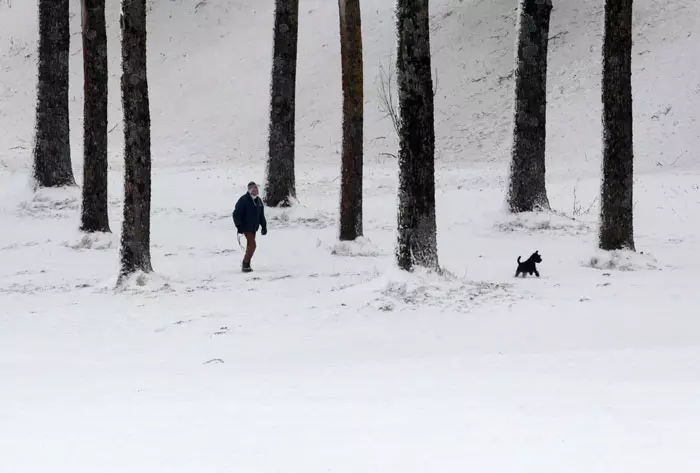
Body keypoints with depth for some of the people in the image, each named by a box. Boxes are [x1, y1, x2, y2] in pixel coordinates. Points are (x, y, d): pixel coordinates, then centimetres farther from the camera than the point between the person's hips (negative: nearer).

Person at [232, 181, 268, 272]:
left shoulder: (258, 201, 8)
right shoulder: (243, 200, -15)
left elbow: (261, 215, 17)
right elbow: (236, 214, -16)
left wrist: (264, 226, 13)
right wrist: (239, 226, -20)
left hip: (254, 227, 8)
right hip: (246, 226, -8)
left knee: (250, 245, 13)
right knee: (252, 245, -15)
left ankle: (246, 264, 24)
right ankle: (245, 264, -8)